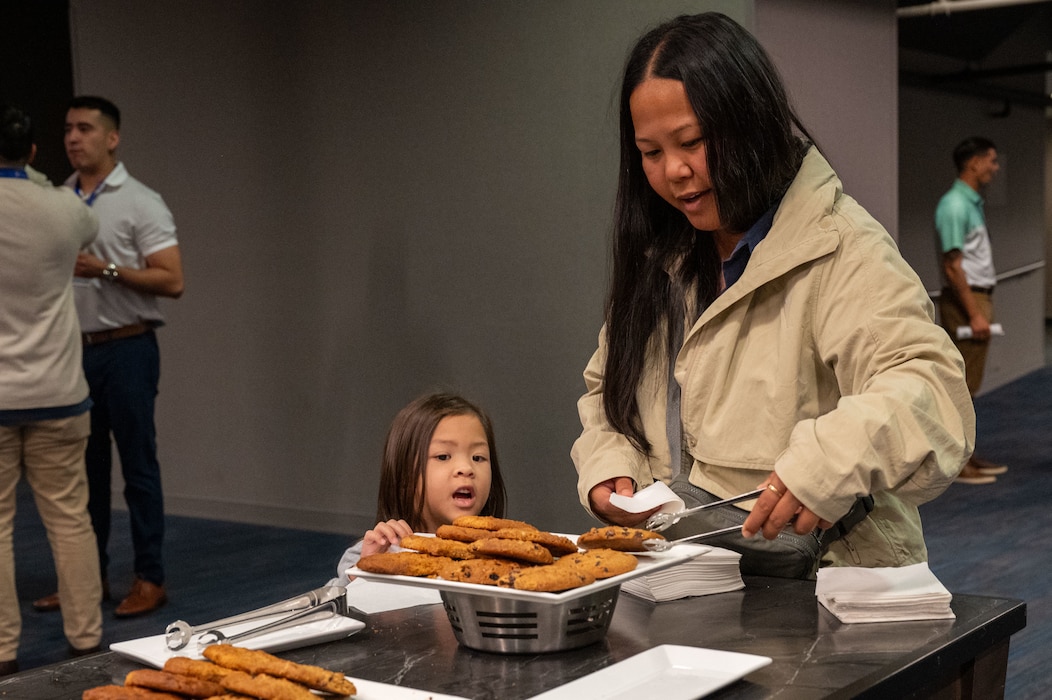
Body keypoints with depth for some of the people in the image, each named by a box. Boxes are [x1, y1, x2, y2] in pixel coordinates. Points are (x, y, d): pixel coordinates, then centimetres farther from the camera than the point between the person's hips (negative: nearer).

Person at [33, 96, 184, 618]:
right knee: (85, 469, 11)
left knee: (138, 466, -1)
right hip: (73, 350, 5)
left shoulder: (140, 203, -4)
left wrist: (106, 268, -18)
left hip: (125, 349, -5)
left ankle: (150, 579, 6)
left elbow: (172, 281, -12)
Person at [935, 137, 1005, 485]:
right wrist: (974, 313, -21)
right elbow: (952, 265, -20)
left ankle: (966, 454, 19)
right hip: (964, 300, -10)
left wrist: (983, 307, 18)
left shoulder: (972, 202, 15)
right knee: (961, 384, -7)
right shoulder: (954, 205, -16)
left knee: (969, 384, 13)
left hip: (978, 297, 10)